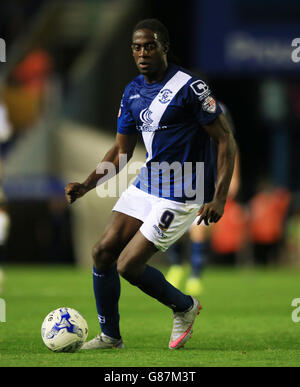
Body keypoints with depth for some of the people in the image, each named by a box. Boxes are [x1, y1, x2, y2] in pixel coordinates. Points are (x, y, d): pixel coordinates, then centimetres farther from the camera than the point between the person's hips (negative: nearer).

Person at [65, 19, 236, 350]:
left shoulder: (188, 87, -16)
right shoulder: (132, 92, 7)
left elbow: (225, 140, -14)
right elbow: (121, 151, 13)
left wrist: (220, 197, -21)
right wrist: (86, 186, -2)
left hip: (180, 196, -7)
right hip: (145, 185, 7)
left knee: (128, 265, -10)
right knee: (103, 252, 0)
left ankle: (185, 307, 16)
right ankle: (110, 337, 16)